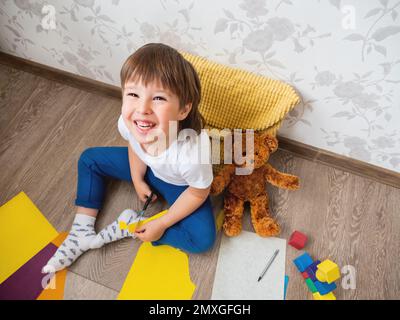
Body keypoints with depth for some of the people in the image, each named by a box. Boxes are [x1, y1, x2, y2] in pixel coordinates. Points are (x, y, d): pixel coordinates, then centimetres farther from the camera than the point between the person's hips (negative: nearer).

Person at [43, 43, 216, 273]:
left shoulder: (191, 153, -43)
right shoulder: (128, 123, -30)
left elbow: (198, 193, -23)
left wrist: (161, 224, -16)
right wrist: (138, 180, 1)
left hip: (180, 185, -3)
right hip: (147, 168, 4)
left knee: (203, 239, -22)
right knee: (89, 159, 4)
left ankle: (131, 225, -6)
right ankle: (82, 230, 10)